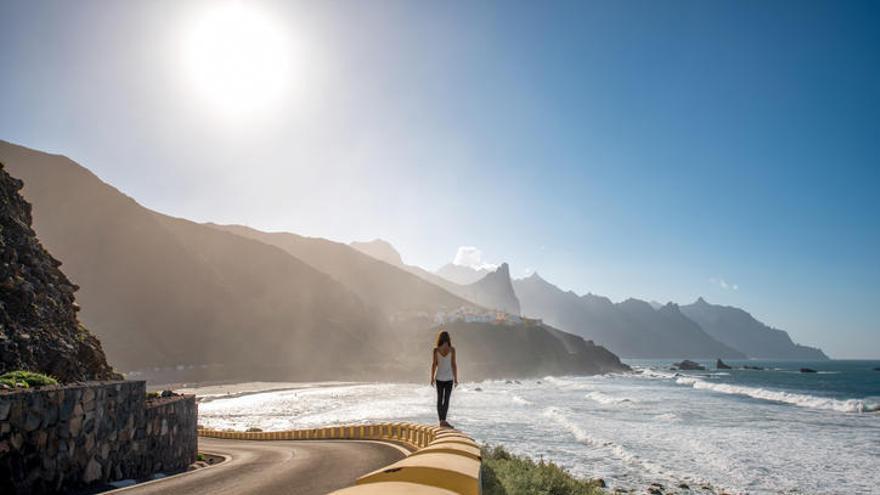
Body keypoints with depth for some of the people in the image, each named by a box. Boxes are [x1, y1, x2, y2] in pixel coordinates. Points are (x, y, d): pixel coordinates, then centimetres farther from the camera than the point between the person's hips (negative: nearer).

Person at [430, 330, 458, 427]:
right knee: (446, 399, 1)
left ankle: (441, 421, 11)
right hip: (449, 378, -2)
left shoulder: (436, 349, -3)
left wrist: (432, 378, 5)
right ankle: (443, 420, -6)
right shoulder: (452, 349, -6)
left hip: (439, 377, 2)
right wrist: (456, 378, 1)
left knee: (439, 399, 9)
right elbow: (453, 364, -6)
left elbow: (434, 364, -3)